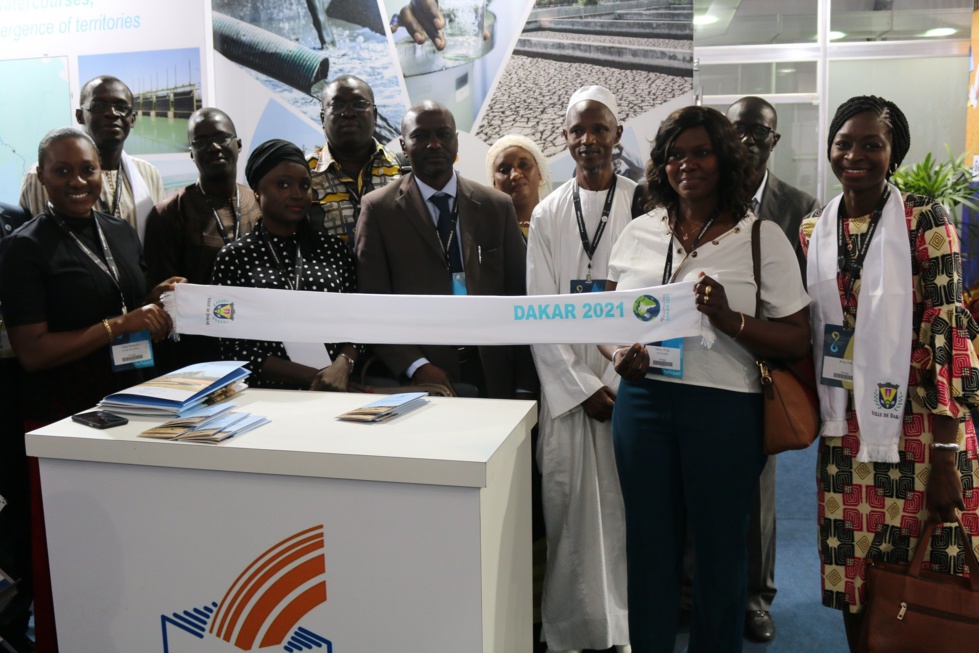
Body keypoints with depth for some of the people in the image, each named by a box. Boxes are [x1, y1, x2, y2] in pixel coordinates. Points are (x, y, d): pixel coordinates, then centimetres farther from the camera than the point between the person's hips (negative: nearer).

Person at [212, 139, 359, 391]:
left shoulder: (333, 248, 10)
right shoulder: (234, 257, 4)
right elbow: (235, 349, 0)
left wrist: (342, 366, -11)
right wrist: (314, 376, -9)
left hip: (337, 390, 1)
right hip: (266, 392, -1)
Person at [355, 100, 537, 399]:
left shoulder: (498, 206, 6)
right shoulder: (378, 208, 0)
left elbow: (519, 298, 5)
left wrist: (525, 385, 1)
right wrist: (416, 365, -15)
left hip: (494, 375, 2)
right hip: (415, 380, -2)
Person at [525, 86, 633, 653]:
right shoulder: (548, 214, 8)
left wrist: (621, 382, -11)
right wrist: (581, 387, -6)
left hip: (629, 378, -1)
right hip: (567, 383, 1)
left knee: (626, 502, 2)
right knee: (569, 504, 2)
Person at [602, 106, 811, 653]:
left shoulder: (763, 237, -1)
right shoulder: (637, 234, 9)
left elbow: (797, 342, -4)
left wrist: (728, 319, -21)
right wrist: (617, 353, -5)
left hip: (725, 407, -3)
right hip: (643, 401, 3)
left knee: (721, 548, 10)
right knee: (649, 545, 12)